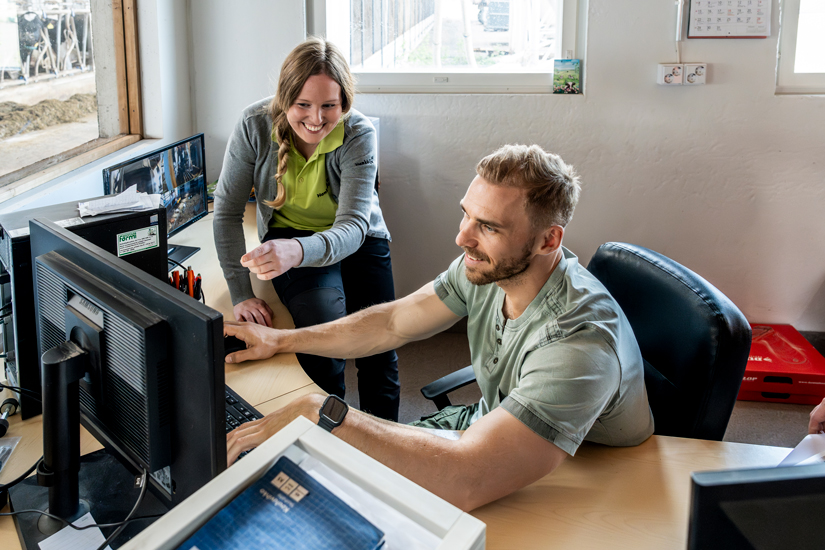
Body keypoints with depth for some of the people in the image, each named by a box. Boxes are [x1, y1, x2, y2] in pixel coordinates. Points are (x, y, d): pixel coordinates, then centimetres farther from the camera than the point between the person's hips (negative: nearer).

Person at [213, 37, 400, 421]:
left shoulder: (359, 134, -23)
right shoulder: (255, 125, -20)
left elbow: (353, 227, -33)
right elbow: (227, 210, -13)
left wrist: (298, 251, -55)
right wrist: (241, 294, -20)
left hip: (359, 242, 1)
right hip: (288, 236, -1)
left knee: (379, 355, -9)